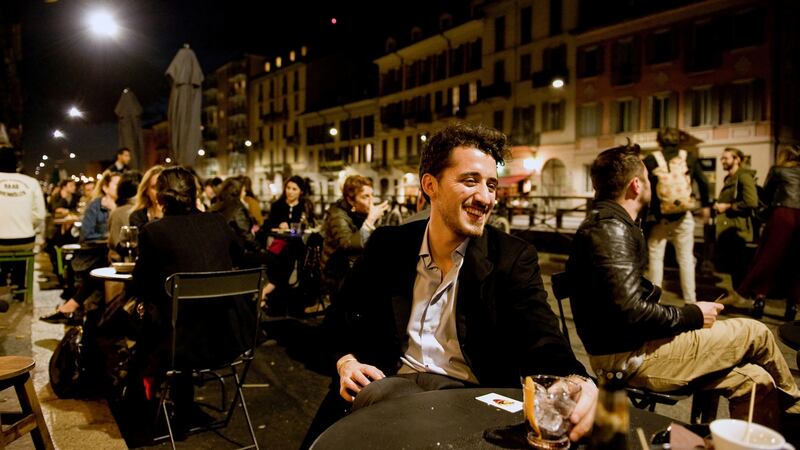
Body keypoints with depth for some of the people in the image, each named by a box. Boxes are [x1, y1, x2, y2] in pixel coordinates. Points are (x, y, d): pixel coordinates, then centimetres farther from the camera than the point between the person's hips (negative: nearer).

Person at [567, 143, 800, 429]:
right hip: (630, 358, -9)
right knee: (755, 333, 4)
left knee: (754, 381, 9)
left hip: (629, 346, 9)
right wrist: (693, 315, -11)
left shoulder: (606, 223, 12)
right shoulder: (611, 230, -20)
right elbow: (631, 314, -27)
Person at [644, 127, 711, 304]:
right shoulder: (689, 158, 4)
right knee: (686, 258, 10)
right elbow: (703, 182, 6)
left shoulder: (651, 159, -4)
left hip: (658, 216, -2)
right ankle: (690, 301, 14)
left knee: (656, 257, 7)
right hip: (683, 216, 2)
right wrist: (705, 205, 19)